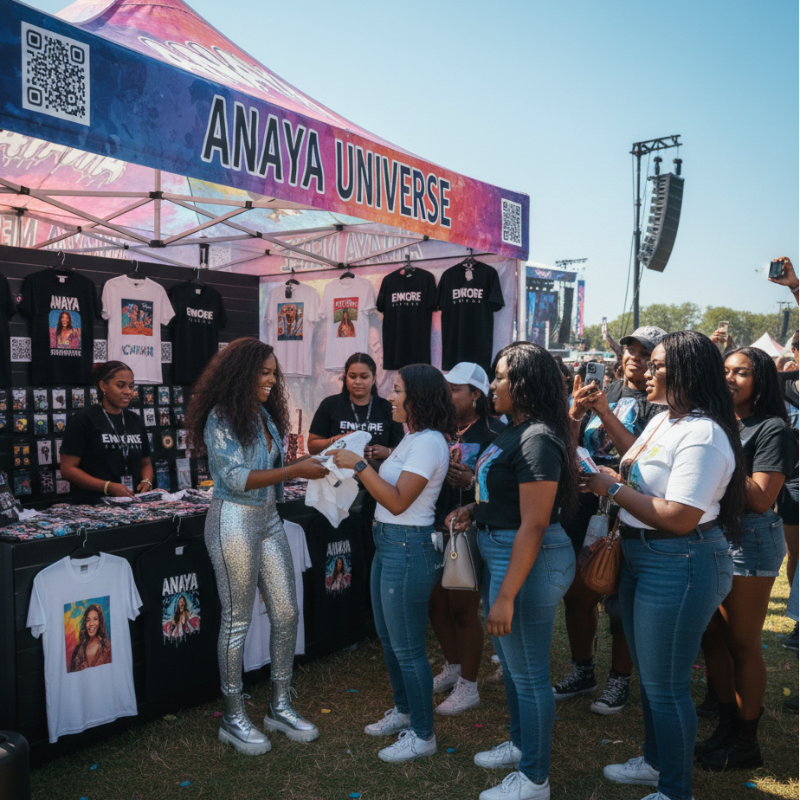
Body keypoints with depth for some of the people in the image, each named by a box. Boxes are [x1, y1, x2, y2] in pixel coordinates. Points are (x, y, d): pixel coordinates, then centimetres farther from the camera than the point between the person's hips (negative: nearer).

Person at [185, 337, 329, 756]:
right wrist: (295, 470, -20)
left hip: (268, 520, 8)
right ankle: (233, 718, 19)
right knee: (237, 620, 3)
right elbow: (236, 479, -19)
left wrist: (308, 465, -1)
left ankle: (280, 706, 24)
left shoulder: (263, 414, 11)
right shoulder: (221, 418, -13)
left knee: (286, 613, 9)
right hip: (234, 521, -8)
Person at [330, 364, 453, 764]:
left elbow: (398, 502, -24)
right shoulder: (412, 437, 12)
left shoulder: (429, 442, -20)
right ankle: (404, 710, 40)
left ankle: (422, 734, 18)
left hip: (409, 549, -10)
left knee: (407, 646, 2)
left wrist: (359, 464, -22)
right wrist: (362, 463, 3)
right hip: (389, 543, 11)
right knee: (388, 635, 22)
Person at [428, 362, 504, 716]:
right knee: (436, 604, 14)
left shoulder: (493, 433, -10)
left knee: (463, 609, 1)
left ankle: (468, 685, 19)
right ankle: (452, 668, 36)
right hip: (437, 530, 7)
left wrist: (471, 481, -29)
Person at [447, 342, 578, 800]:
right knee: (510, 660, 24)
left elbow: (533, 525, -25)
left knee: (529, 672, 4)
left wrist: (506, 596, -24)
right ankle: (521, 745, 44)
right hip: (501, 552, 10)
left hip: (528, 561, -10)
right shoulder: (515, 431, 8)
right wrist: (476, 510, 4)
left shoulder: (538, 440, -22)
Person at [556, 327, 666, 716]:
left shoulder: (659, 403, -6)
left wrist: (606, 413, -22)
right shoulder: (603, 392, 10)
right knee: (577, 591, 14)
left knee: (620, 600, 5)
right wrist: (575, 414, -14)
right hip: (585, 507, 6)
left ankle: (619, 679, 23)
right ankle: (582, 670, 31)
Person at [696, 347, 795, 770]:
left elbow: (761, 499, -18)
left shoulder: (772, 430, -9)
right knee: (712, 636, 12)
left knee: (743, 644, 2)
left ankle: (746, 742, 17)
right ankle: (727, 726, 28)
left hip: (749, 540, -7)